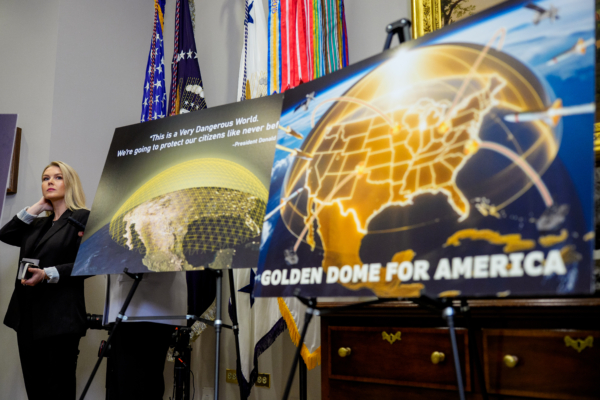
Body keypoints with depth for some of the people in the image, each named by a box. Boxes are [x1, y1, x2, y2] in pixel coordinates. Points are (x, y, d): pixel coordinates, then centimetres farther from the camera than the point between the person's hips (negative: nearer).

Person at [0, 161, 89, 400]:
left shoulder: (82, 217, -2)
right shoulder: (39, 224, 21)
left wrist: (48, 274, -22)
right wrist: (36, 208, 8)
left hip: (59, 318, -7)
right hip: (28, 316, 7)